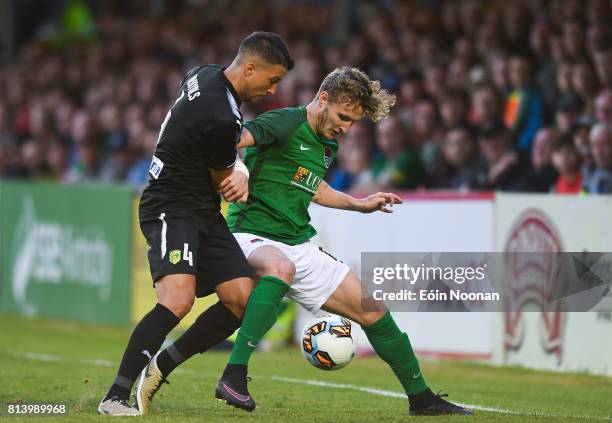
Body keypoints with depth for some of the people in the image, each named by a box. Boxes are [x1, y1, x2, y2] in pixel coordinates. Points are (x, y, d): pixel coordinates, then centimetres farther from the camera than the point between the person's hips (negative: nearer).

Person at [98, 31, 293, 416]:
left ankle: (160, 367, 11)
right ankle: (115, 397, -26)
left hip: (204, 213, 10)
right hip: (172, 210, -10)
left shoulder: (205, 75, 6)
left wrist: (238, 180, 7)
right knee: (179, 299, -29)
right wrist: (240, 182, 18)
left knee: (243, 300, 0)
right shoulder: (221, 118, -24)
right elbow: (222, 182, -5)